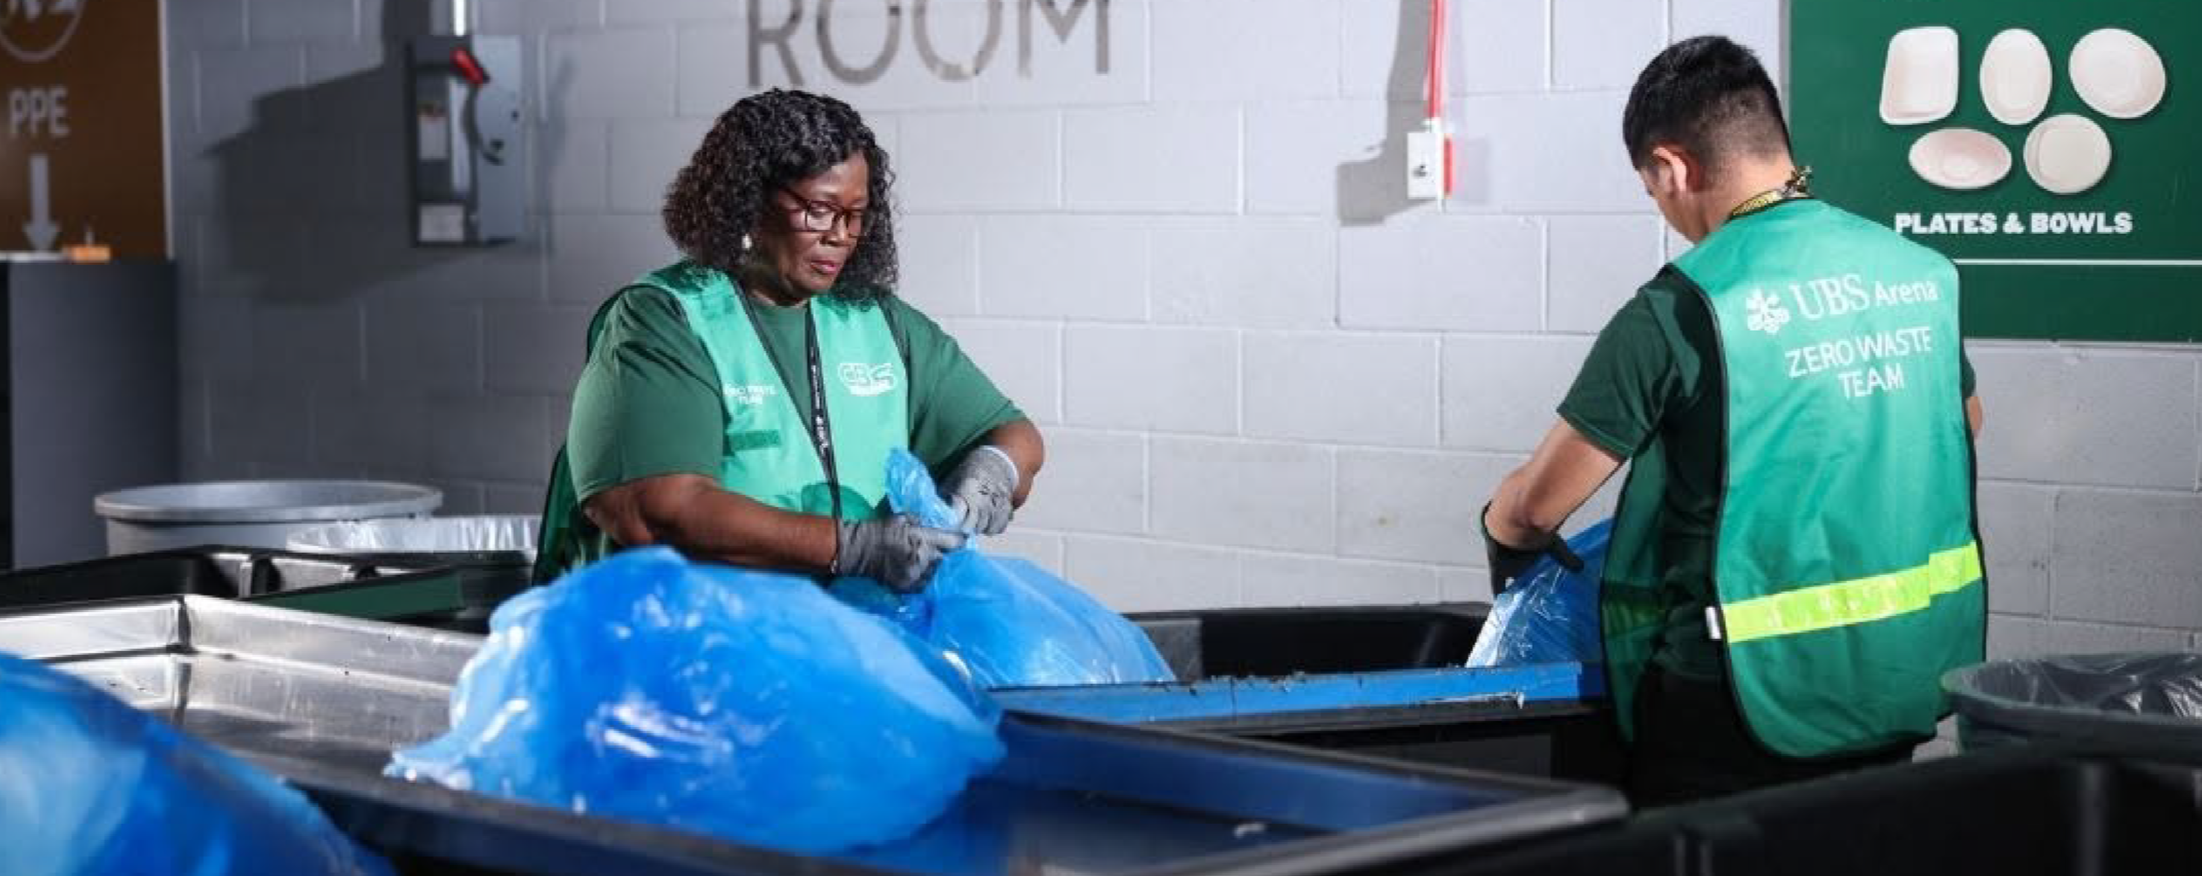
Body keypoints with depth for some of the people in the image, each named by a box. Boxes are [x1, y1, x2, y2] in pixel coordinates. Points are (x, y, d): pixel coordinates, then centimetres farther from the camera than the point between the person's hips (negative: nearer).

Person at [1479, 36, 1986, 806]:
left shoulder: (1684, 310, -15)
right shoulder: (1920, 273, 3)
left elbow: (1537, 504, -9)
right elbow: (1962, 428, 22)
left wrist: (1503, 535, 13)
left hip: (1759, 692, -6)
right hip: (1901, 680, 6)